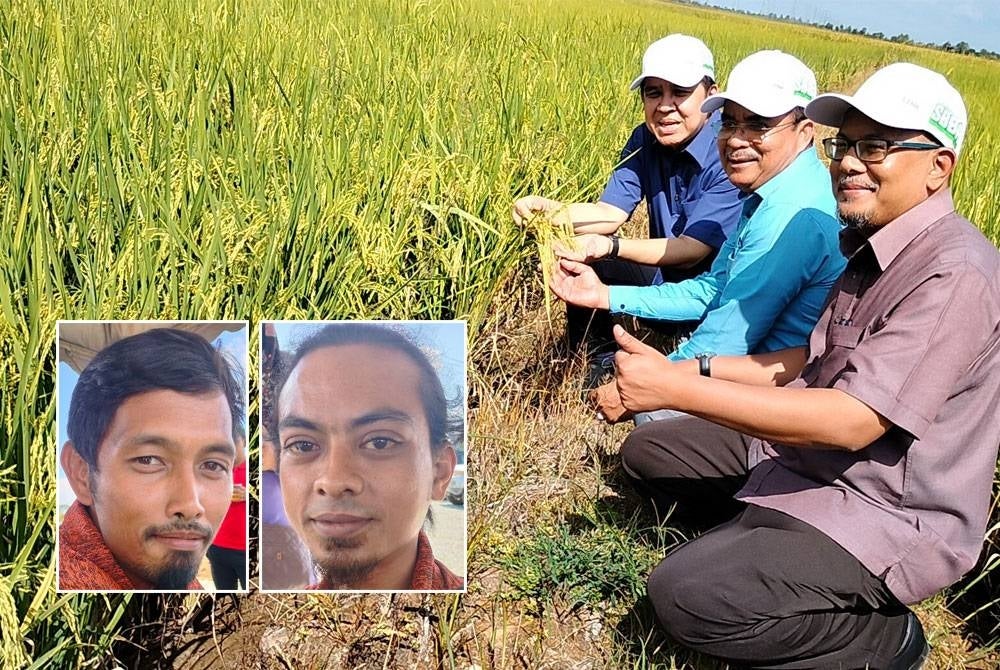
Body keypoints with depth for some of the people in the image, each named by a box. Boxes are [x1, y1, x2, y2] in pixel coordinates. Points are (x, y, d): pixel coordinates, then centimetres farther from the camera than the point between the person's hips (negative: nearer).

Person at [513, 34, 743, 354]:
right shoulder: (645, 140, -2)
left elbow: (693, 249, -28)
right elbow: (611, 213, -9)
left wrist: (610, 247, -42)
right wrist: (551, 211, -29)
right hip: (666, 274, 7)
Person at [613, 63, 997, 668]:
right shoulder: (876, 248, 7)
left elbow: (850, 422, -30)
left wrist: (678, 388, -30)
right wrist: (691, 369, -2)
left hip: (887, 511, -9)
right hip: (807, 454, 9)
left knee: (689, 594, -25)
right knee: (646, 451, 11)